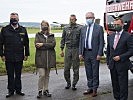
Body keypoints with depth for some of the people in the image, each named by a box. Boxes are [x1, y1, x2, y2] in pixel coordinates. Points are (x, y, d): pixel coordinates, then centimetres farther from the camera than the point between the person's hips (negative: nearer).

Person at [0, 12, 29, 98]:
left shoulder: (23, 30, 5)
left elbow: (26, 43, 8)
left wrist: (26, 54, 5)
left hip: (19, 57, 1)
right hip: (8, 57, -1)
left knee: (18, 74, 11)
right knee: (10, 75, 8)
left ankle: (18, 89, 22)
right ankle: (11, 90, 18)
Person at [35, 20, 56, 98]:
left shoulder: (51, 36, 11)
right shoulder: (38, 35, 6)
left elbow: (53, 44, -7)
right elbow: (36, 45, -8)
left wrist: (43, 44, -14)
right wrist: (48, 46, -11)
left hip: (50, 57, 3)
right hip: (40, 57, -2)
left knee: (47, 75, 9)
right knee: (42, 75, -9)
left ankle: (46, 90, 18)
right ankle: (40, 91, 4)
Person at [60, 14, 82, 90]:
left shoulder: (80, 28, -2)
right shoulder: (66, 28, 7)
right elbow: (63, 39, 12)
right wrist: (62, 50, 8)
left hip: (76, 50, -2)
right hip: (68, 49, 2)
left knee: (76, 68, 4)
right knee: (66, 68, 4)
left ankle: (74, 84, 16)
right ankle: (68, 83, 22)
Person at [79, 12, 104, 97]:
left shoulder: (99, 28, -5)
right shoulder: (83, 29, 10)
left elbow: (101, 42, -8)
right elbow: (81, 41, 11)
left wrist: (99, 54, -14)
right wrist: (80, 53, 5)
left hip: (95, 53, -5)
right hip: (86, 53, 5)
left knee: (95, 72, 4)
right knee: (88, 72, 13)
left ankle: (95, 89, 15)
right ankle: (90, 88, 24)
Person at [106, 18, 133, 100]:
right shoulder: (110, 36, 12)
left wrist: (120, 57, -15)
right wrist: (108, 62, 11)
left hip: (122, 64, -5)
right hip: (112, 65, 5)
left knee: (123, 84, 0)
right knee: (115, 84, 11)